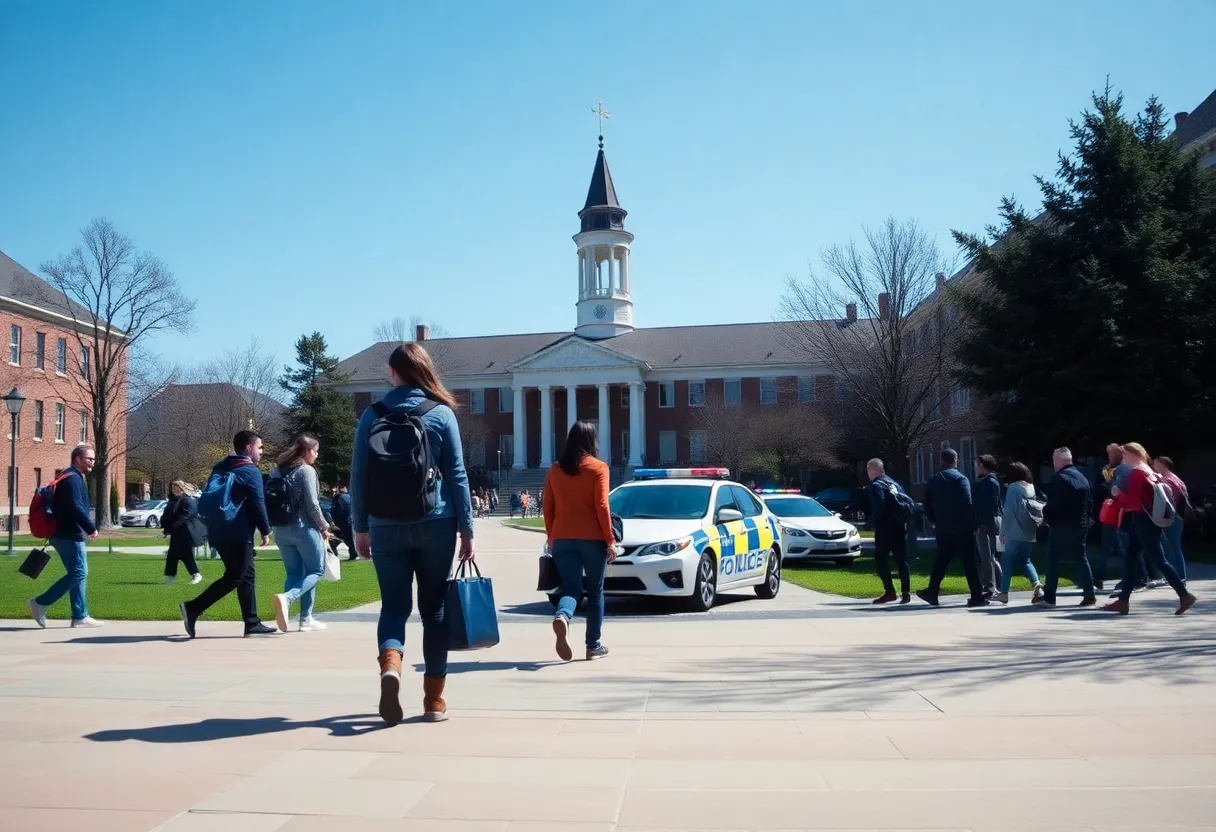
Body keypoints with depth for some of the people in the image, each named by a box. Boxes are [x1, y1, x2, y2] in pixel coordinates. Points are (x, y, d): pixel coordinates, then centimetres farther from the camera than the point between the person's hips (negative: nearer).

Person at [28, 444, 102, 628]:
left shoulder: (74, 477, 18)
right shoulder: (73, 478, -14)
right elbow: (76, 508, -23)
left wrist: (86, 529, 18)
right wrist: (91, 528, -17)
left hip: (67, 535, 11)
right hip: (70, 536, -11)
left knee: (78, 574, 10)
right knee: (78, 573, -8)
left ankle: (80, 616, 11)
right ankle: (41, 603, -3)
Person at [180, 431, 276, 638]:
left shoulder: (220, 468, 18)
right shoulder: (250, 472, -8)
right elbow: (258, 503, -13)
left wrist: (210, 526, 25)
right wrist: (265, 531, -5)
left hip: (218, 532, 9)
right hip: (238, 534, -9)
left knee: (247, 576, 13)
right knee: (234, 578, -7)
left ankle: (252, 623, 12)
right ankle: (193, 608, -16)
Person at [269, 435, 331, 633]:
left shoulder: (276, 469, 11)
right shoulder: (306, 471, -10)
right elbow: (312, 504, -14)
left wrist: (275, 523, 17)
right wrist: (324, 527, -3)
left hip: (281, 529, 7)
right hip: (304, 528, -7)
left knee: (293, 574, 11)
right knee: (316, 571, 3)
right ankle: (286, 598, -19)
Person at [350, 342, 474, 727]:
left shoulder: (372, 415, 2)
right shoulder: (442, 414, -1)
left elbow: (358, 476, 3)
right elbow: (456, 475, -1)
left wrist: (360, 527, 12)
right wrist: (467, 529, 3)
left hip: (386, 527, 1)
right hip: (435, 524, 0)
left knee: (394, 604, 9)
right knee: (434, 607, 9)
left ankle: (389, 665, -19)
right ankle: (434, 698, 13)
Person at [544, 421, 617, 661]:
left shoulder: (555, 469, 7)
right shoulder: (598, 467, -5)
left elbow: (548, 507, 9)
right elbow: (601, 506, -10)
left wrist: (550, 537, 19)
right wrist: (610, 540, -6)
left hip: (562, 539, 3)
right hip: (592, 538, -3)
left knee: (571, 588, 5)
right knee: (595, 591, 11)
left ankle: (562, 617, -28)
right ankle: (593, 646, 15)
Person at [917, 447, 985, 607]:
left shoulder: (933, 481, 9)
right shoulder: (961, 479, -9)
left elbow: (927, 506, 12)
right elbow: (968, 504, -15)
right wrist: (973, 524, -9)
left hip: (942, 529, 5)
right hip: (962, 529, -5)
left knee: (941, 561, 13)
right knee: (970, 563, -1)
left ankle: (932, 592, 10)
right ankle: (977, 597, -1)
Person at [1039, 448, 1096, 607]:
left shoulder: (1059, 478, -14)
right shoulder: (1082, 477, 13)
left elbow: (1053, 504, -19)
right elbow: (1090, 503, 13)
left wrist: (1047, 517, -3)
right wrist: (1085, 518, 16)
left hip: (1061, 526, -8)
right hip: (1080, 525, 8)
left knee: (1053, 560, 0)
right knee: (1080, 558, 11)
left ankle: (1049, 597, 2)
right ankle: (1090, 596, 6)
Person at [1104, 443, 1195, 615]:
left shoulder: (1136, 473, -14)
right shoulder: (1147, 471, 16)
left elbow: (1133, 501, -20)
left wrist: (1118, 494, -5)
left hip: (1143, 521, -10)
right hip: (1147, 520, 10)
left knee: (1159, 560, -6)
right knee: (1130, 560, 9)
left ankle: (1185, 596, -3)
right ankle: (1123, 601, 9)